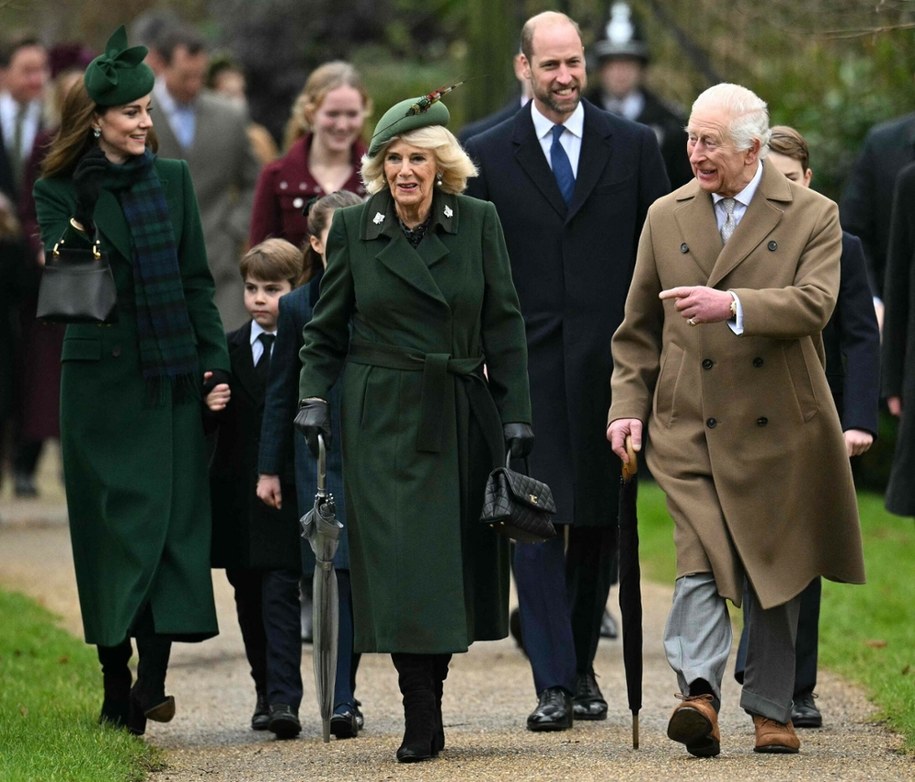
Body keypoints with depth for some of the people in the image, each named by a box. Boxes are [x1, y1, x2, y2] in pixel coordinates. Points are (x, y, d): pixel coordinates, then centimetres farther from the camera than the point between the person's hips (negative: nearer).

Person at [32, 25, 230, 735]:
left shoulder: (173, 180, 9)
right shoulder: (61, 191, 0)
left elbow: (197, 279, 11)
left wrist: (214, 362, 3)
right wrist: (90, 196, -24)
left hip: (174, 379, 3)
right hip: (103, 378, -3)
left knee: (174, 518, -4)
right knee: (115, 524, -1)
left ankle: (153, 676, -6)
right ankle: (118, 686, 5)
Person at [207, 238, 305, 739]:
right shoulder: (230, 350, 10)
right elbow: (215, 428, 10)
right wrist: (209, 407, -12)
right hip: (238, 492, 5)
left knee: (280, 596, -11)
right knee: (250, 600, 12)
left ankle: (284, 699, -15)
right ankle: (266, 691, 25)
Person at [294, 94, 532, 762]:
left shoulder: (478, 222, 1)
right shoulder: (354, 227, 1)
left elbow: (504, 325, 3)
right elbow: (327, 329, 9)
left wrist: (516, 412, -2)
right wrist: (314, 397, -5)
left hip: (461, 418, 2)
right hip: (384, 421, -2)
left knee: (457, 562, 4)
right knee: (401, 563, -9)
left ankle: (431, 699, 17)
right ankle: (421, 722, -8)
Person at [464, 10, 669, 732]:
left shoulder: (633, 146, 6)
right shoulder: (488, 155, 5)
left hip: (610, 363, 1)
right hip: (527, 366, -1)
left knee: (599, 521, 8)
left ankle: (582, 668, 21)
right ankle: (553, 683, -9)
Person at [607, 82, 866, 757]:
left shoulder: (812, 216, 1)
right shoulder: (666, 218, 9)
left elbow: (814, 303, -16)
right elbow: (638, 328, 15)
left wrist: (732, 305, -28)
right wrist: (629, 406, 5)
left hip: (778, 427, 0)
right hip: (690, 425, 0)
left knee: (775, 575, 8)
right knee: (700, 564, -16)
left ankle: (771, 711, 17)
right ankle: (699, 695, -28)